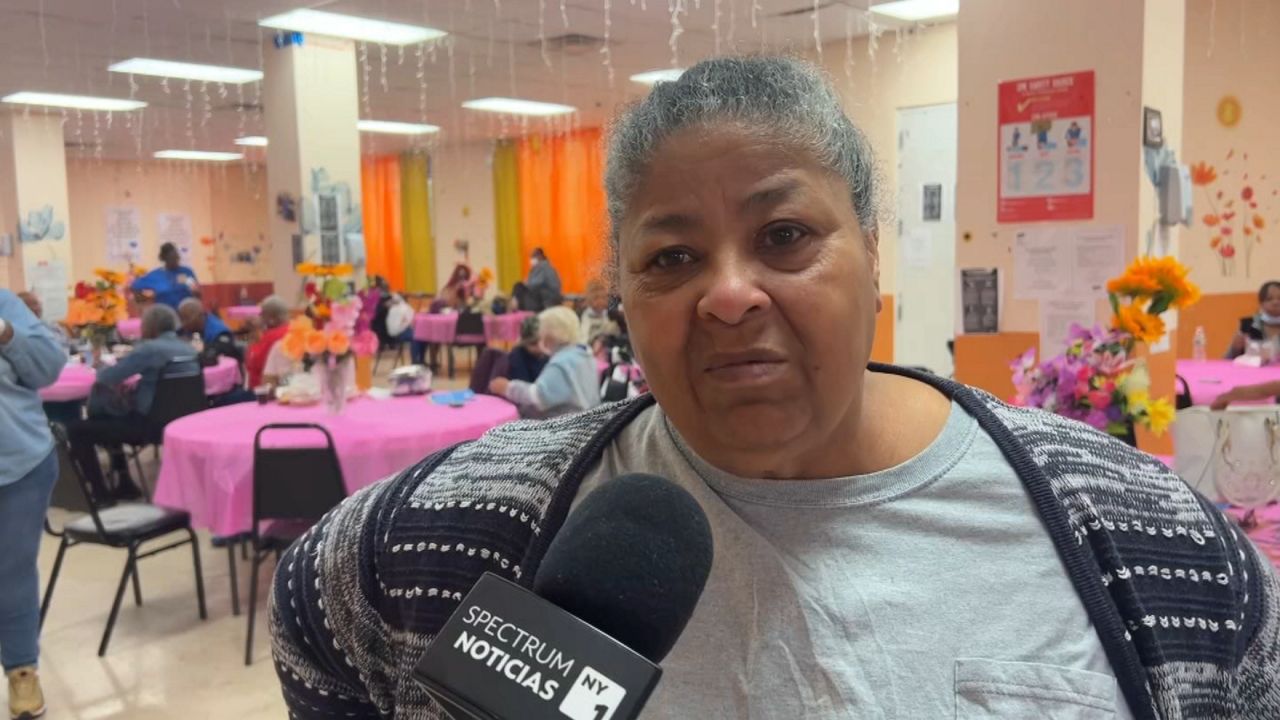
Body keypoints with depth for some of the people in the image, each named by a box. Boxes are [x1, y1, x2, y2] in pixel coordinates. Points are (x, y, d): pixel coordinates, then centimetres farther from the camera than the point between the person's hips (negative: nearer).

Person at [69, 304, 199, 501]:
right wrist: (136, 383, 8)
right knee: (107, 417, 30)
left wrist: (100, 369, 8)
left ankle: (102, 494, 6)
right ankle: (124, 483, 28)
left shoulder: (149, 349, -18)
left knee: (76, 430, 4)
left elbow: (107, 378, -14)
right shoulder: (188, 349, 5)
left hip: (150, 424, -8)